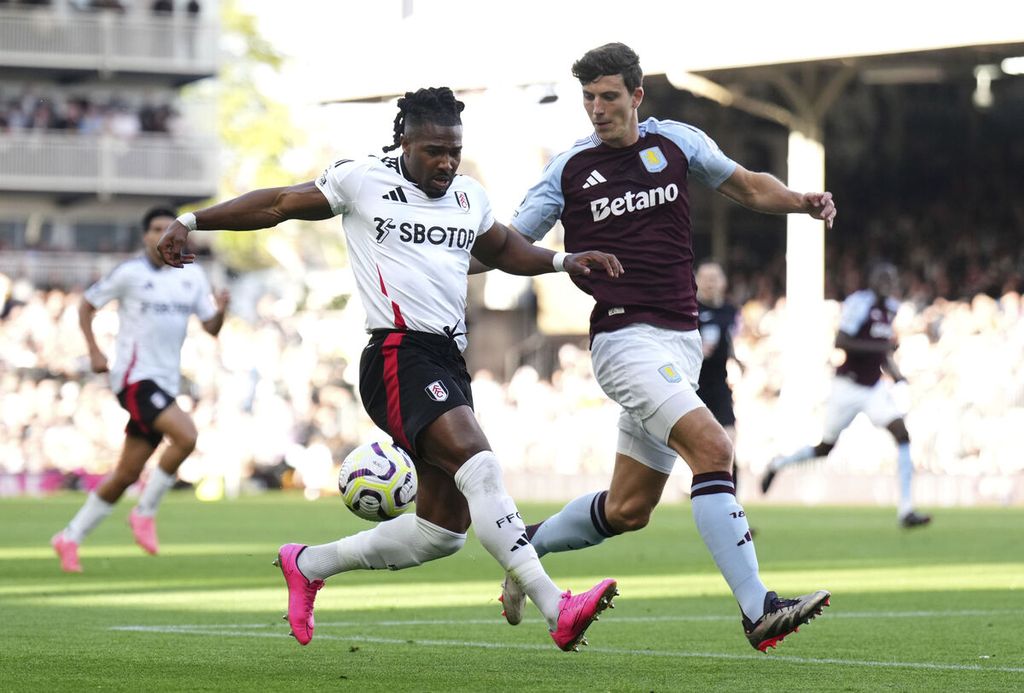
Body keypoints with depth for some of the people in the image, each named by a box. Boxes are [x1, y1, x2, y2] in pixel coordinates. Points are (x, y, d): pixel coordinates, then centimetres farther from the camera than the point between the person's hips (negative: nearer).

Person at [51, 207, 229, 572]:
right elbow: (87, 304, 4)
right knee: (186, 436, -25)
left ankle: (70, 538, 17)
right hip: (135, 377, -6)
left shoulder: (193, 277, 10)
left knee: (127, 473, 6)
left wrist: (220, 309, -12)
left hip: (165, 382, 6)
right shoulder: (129, 273, -5)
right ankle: (145, 513, -10)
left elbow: (211, 328, 10)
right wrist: (94, 351, -6)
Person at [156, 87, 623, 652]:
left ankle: (309, 565, 27)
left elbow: (502, 249, 37)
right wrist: (192, 221, 6)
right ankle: (557, 610, -37)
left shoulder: (470, 198, 19)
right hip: (399, 355, -8)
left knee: (443, 529, 6)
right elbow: (277, 205, 10)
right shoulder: (363, 180, 3)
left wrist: (564, 262, 21)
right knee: (478, 463, -28)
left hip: (450, 364, 8)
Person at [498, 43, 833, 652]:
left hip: (681, 340, 5)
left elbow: (750, 188, 18)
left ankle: (526, 546, 35)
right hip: (625, 336, -5)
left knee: (628, 510, 10)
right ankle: (758, 611, -30)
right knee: (712, 448, -26)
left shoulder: (677, 142, 8)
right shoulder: (570, 169, 1)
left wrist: (802, 201, -1)